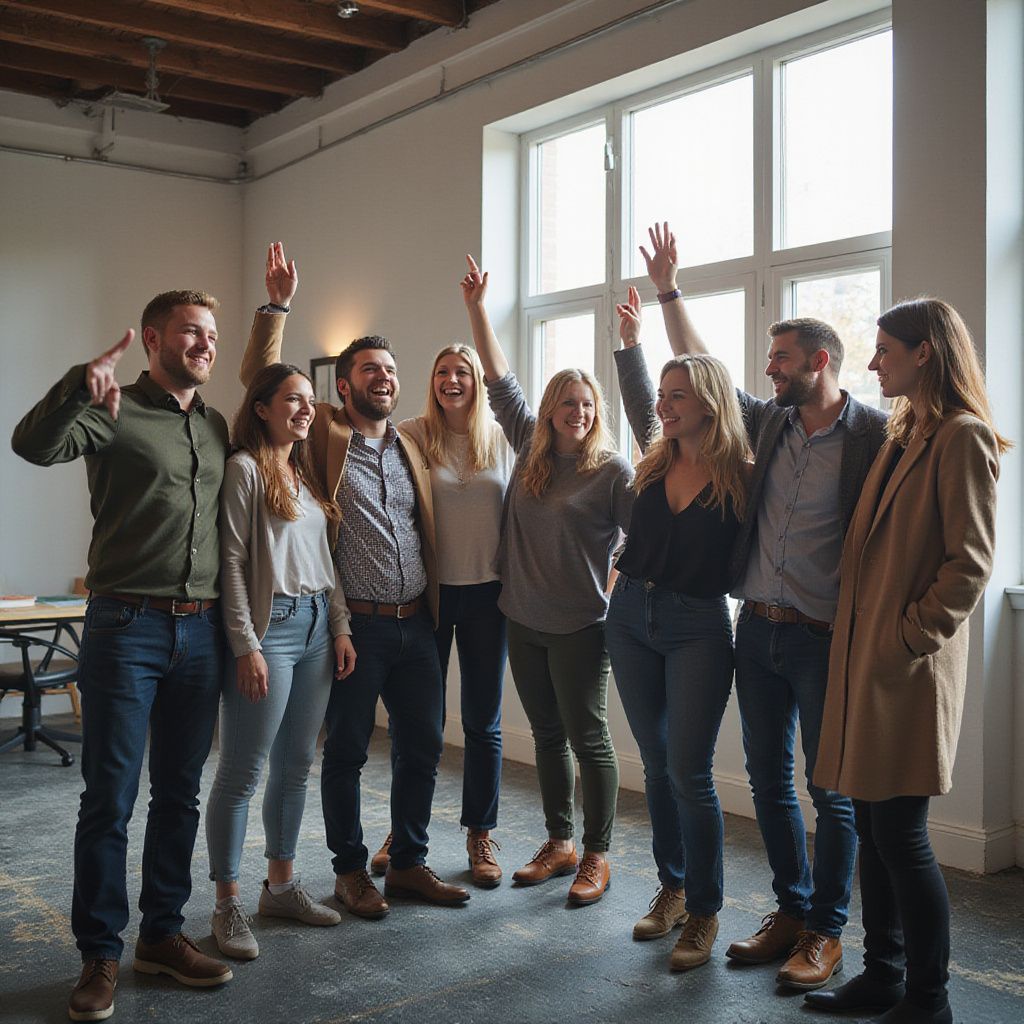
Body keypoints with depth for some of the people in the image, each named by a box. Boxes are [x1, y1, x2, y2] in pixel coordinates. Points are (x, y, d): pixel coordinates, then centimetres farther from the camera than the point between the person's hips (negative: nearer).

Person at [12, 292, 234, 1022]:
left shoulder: (217, 427, 13)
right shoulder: (115, 411, -4)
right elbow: (33, 444, -22)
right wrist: (79, 386, -38)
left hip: (201, 632, 5)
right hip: (127, 627, -5)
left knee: (180, 793, 12)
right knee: (110, 798, 1)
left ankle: (163, 935, 25)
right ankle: (100, 954, 14)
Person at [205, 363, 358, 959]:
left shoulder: (307, 474, 16)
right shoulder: (245, 469, -6)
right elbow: (232, 563, -11)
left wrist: (341, 628, 10)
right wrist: (246, 646, -15)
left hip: (318, 627, 8)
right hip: (269, 627, -7)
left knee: (296, 767, 13)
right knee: (242, 773, 0)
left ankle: (282, 885, 26)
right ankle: (228, 905, 11)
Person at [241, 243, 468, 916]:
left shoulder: (412, 447, 14)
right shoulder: (326, 434, 0)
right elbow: (262, 379, -9)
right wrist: (278, 306, -14)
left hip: (416, 625, 5)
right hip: (355, 625, -5)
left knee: (424, 747, 11)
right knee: (347, 753, 7)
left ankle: (409, 862, 28)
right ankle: (350, 871, 23)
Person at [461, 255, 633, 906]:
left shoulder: (612, 471, -8)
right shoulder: (532, 451, 6)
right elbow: (501, 380, 8)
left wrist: (622, 585, -15)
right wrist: (477, 308, 7)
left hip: (579, 627, -5)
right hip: (524, 620, 6)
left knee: (589, 740, 4)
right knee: (547, 736, 15)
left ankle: (597, 857, 18)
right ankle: (559, 845, 29)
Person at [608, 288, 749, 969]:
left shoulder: (742, 478, -10)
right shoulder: (657, 460, 4)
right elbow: (639, 402, 24)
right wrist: (631, 340, 26)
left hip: (697, 626, -5)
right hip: (631, 615, 5)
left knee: (689, 772, -5)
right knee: (656, 763, 13)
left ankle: (704, 913, 11)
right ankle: (671, 888, 28)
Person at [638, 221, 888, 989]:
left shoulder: (875, 435, -10)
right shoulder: (768, 423, 7)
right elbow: (700, 366, 15)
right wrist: (668, 290, 15)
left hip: (824, 638, -6)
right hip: (757, 630, 6)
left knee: (832, 789, 6)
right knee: (769, 780, 14)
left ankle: (826, 933, 20)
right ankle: (792, 912, 29)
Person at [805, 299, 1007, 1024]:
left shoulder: (962, 437, -10)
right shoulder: (902, 436, 17)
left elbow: (970, 563, -16)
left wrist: (908, 640, -17)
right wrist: (861, 645, 13)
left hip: (910, 666, -9)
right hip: (864, 656, 9)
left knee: (899, 833, -2)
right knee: (874, 825, 14)